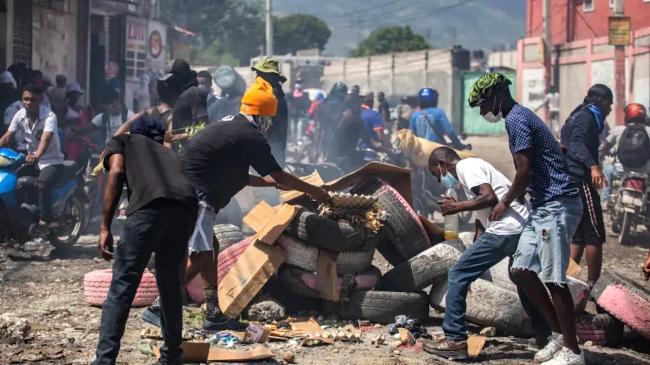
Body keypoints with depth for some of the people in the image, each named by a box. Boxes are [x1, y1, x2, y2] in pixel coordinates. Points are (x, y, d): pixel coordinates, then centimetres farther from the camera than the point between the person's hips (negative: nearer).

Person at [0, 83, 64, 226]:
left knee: (42, 184, -33)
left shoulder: (49, 116, -19)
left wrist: (36, 156, -54)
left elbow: (45, 139, -35)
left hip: (52, 162, -6)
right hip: (31, 160, 6)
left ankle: (45, 221, -24)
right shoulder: (20, 115, -1)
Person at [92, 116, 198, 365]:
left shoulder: (122, 141, 30)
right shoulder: (169, 153, 42)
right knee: (170, 284, 22)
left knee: (122, 286, -4)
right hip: (186, 207, 5)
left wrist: (105, 227, 2)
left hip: (150, 206, -5)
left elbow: (116, 172, 7)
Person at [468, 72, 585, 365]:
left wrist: (505, 203, -4)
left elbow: (525, 171, -17)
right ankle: (559, 333, 16)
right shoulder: (521, 117, 19)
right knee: (520, 272, 9)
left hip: (556, 205, -10)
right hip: (544, 206, 10)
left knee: (553, 279, -7)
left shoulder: (516, 120, -12)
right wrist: (512, 201, 23)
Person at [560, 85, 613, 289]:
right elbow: (578, 144, -27)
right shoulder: (587, 117, -9)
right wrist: (593, 166, -43)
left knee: (578, 237, 12)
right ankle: (593, 285, -7)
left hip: (569, 182, 10)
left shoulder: (576, 117, 21)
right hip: (581, 181, -10)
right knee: (595, 236, -7)